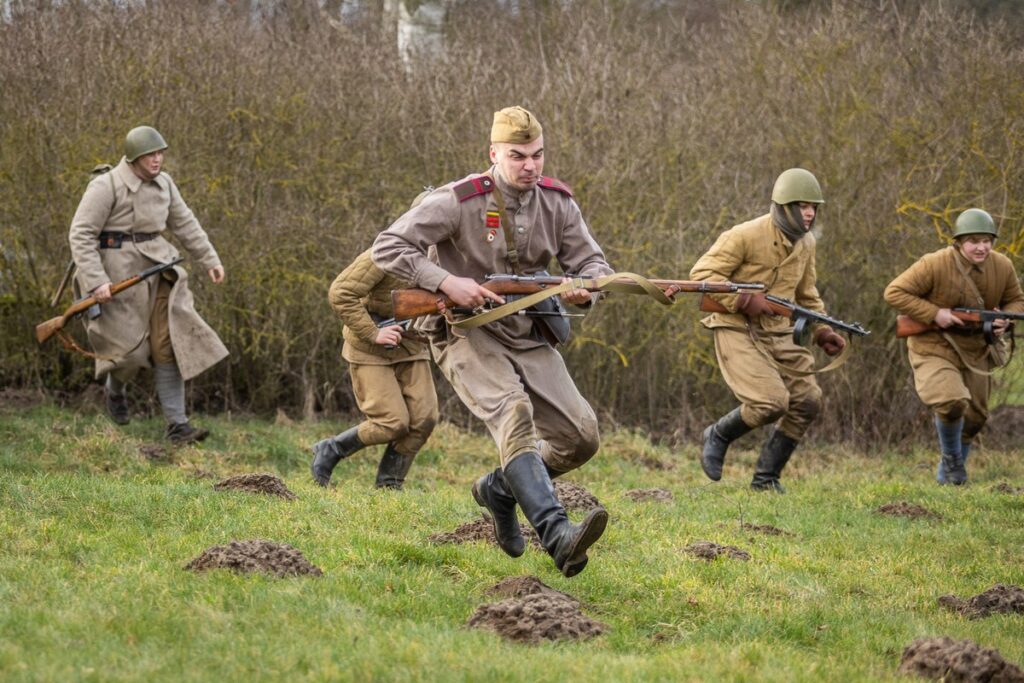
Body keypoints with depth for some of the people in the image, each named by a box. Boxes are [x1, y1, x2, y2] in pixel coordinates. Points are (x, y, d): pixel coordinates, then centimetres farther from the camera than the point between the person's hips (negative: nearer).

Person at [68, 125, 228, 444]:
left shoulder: (162, 183, 6)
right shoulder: (106, 187, -14)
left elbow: (184, 223, 18)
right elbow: (80, 235, -16)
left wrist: (210, 259, 15)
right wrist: (96, 281, -24)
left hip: (155, 268, 5)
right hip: (117, 272, -5)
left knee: (168, 345, -3)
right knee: (128, 348, 0)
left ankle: (177, 425, -3)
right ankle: (115, 389, 37)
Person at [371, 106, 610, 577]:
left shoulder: (556, 203, 1)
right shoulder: (459, 202, -15)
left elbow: (593, 263, 5)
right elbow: (388, 248, -16)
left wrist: (584, 288, -20)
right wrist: (447, 281, -28)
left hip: (528, 337, 6)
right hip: (467, 335, -6)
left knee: (581, 437, -4)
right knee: (514, 415, -32)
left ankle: (500, 490, 24)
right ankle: (558, 538, -47)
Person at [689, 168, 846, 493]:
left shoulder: (806, 244, 8)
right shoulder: (746, 236, -15)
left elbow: (807, 295, 21)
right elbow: (702, 274, -15)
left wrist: (823, 332, 8)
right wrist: (743, 300, -22)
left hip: (778, 334, 8)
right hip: (738, 332, -8)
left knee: (808, 401, -1)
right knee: (773, 401, -21)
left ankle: (766, 478, 11)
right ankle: (718, 436, 7)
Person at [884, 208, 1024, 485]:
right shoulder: (935, 265, -22)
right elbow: (894, 293, -19)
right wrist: (934, 314, -26)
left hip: (975, 351, 6)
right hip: (934, 349, -6)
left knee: (974, 417, 13)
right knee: (952, 403, -27)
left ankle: (949, 471, 36)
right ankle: (951, 456, 4)